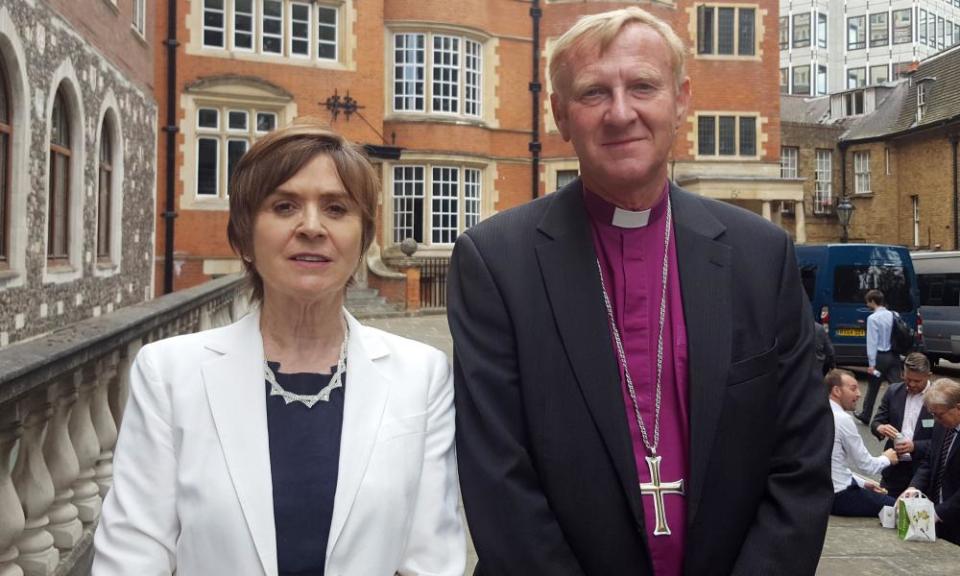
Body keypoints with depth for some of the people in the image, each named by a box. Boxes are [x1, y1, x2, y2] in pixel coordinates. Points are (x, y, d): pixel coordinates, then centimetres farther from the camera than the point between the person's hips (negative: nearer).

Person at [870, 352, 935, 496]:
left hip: (923, 470, -3)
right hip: (894, 468, 4)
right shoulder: (893, 391, 3)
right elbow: (876, 422, 6)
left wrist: (915, 447, -22)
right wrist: (880, 428, -18)